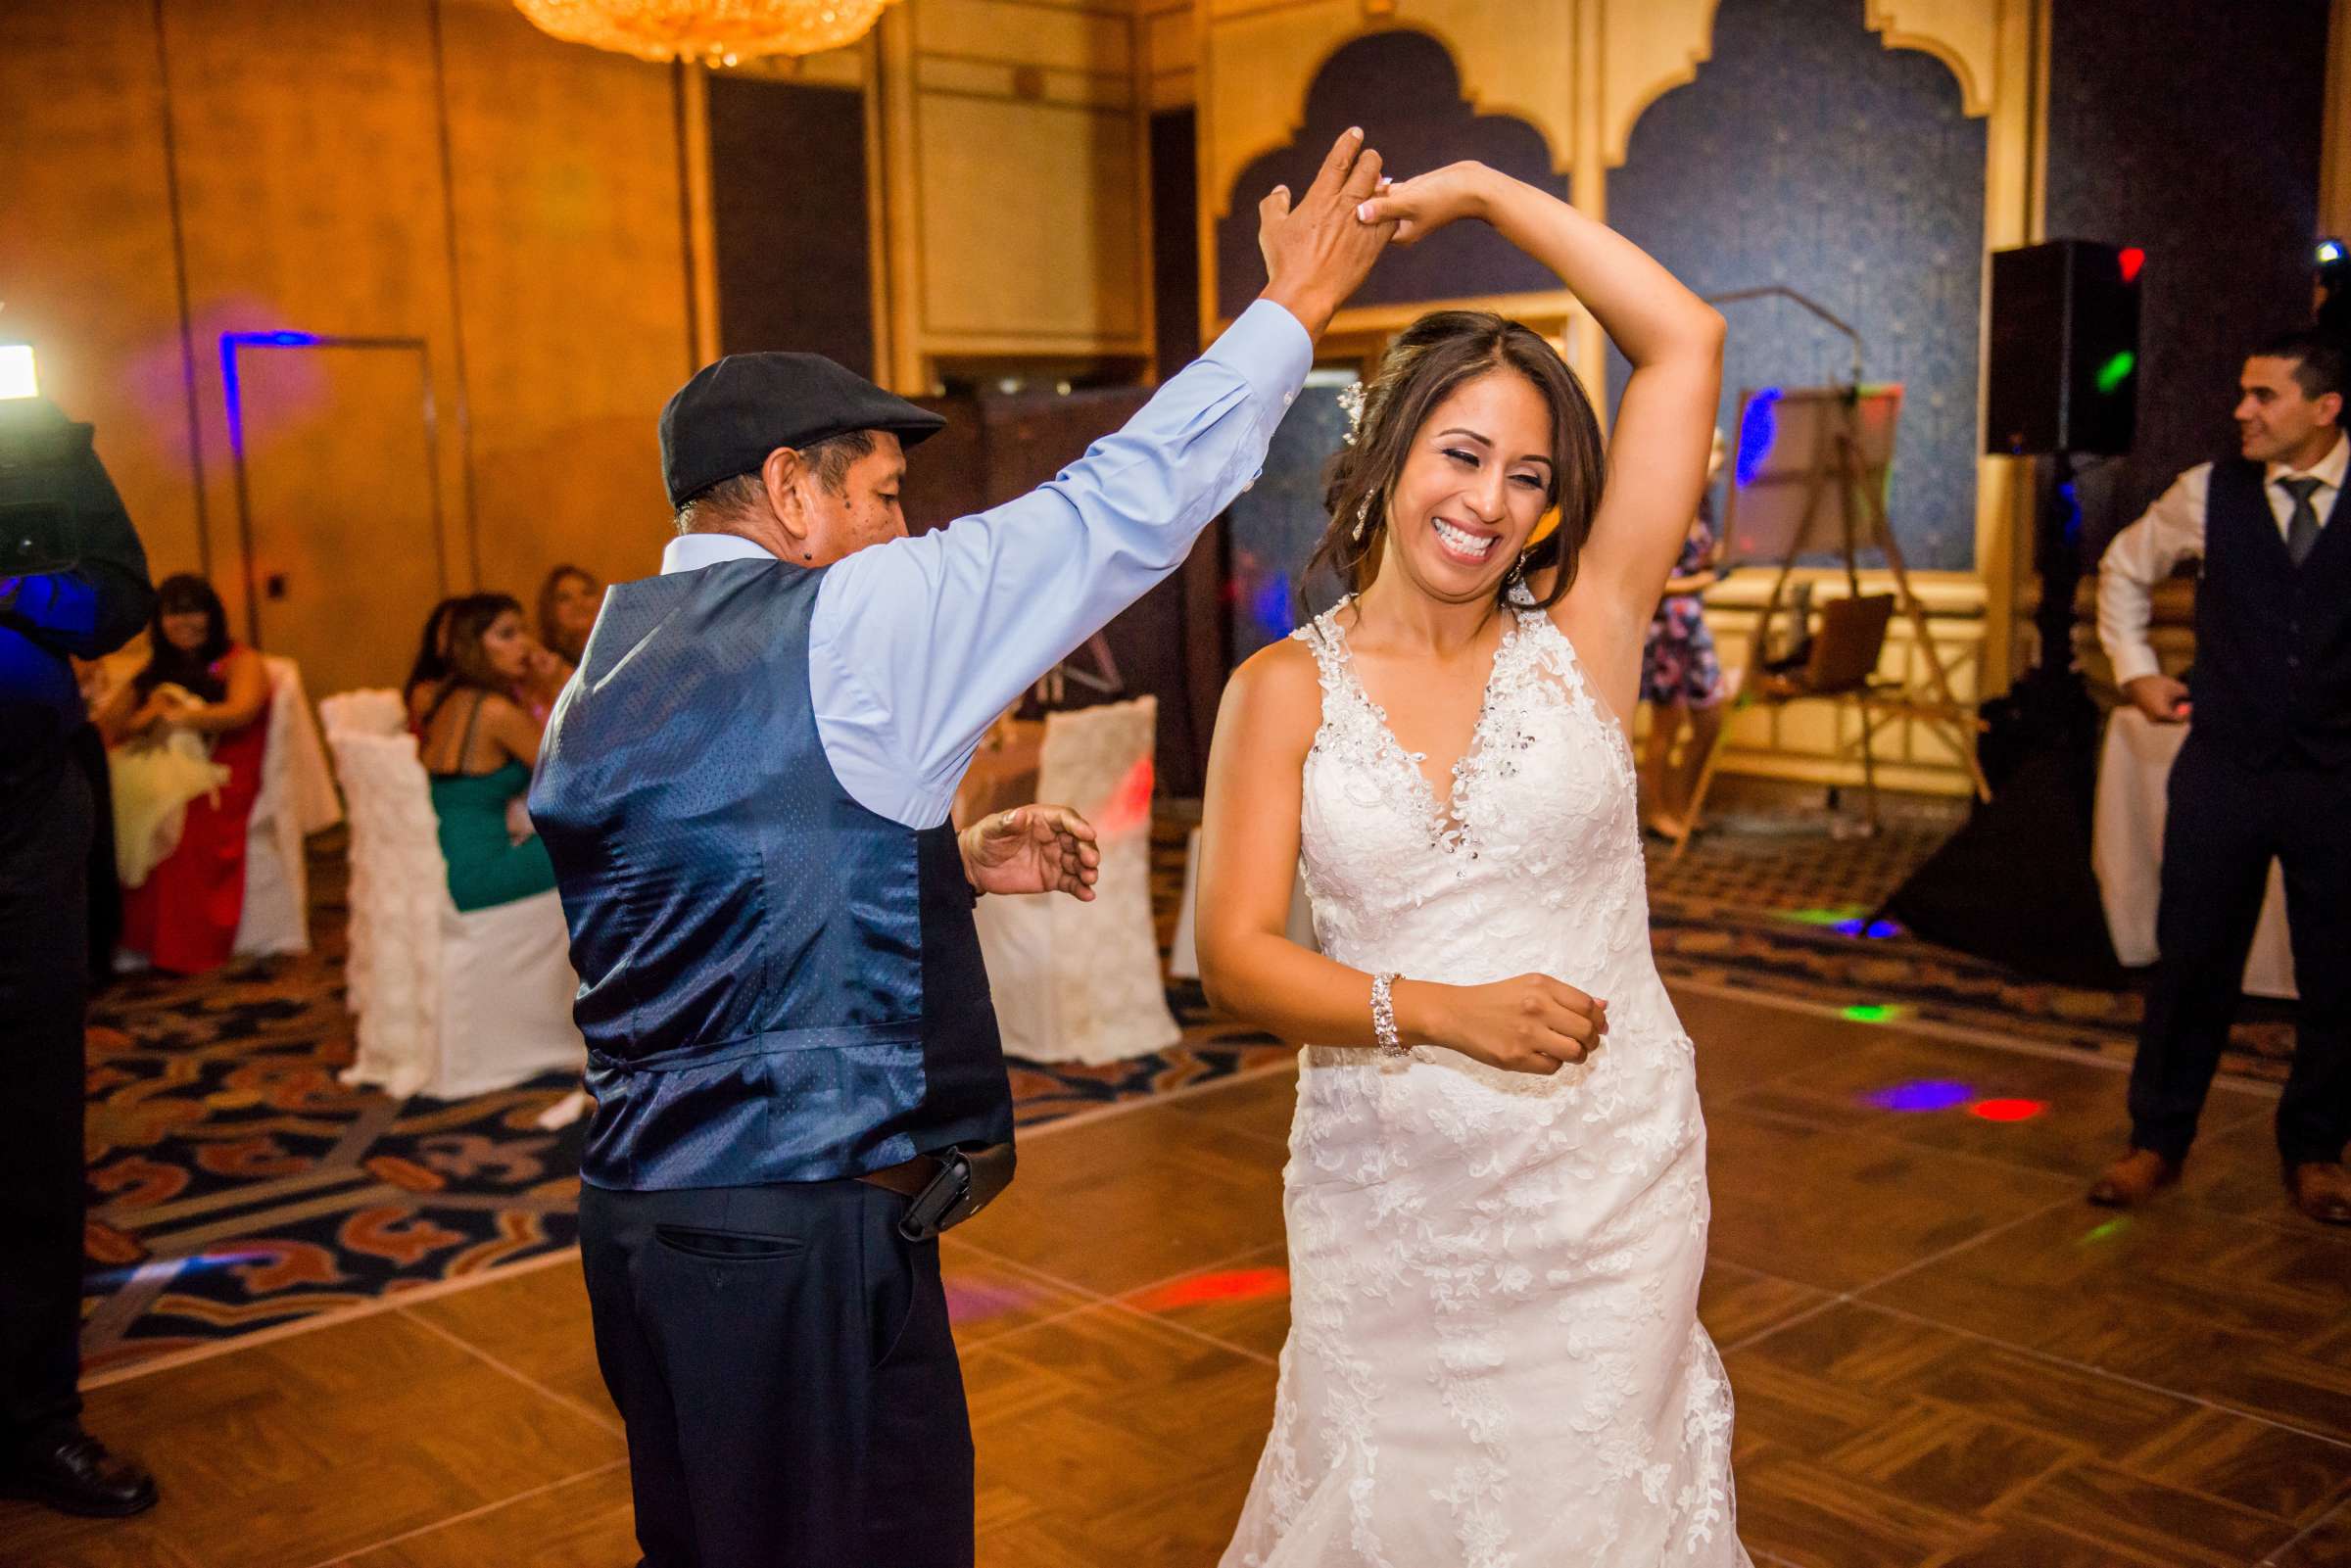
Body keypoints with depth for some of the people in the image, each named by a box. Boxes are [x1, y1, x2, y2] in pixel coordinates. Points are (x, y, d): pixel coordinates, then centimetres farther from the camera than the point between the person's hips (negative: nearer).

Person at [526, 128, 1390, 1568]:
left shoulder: (612, 670, 11)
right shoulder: (840, 625, -14)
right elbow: (1120, 509, -10)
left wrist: (954, 864, 16)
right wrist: (1293, 308, 0)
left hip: (650, 1217, 9)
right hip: (807, 1246, -9)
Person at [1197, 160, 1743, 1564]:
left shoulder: (1579, 638, -2)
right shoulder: (1288, 690, -2)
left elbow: (1686, 341, -5)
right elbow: (1236, 954, -8)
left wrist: (1487, 191, -1)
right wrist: (1442, 1012, -22)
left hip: (1606, 1182, 0)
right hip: (1383, 1195, 0)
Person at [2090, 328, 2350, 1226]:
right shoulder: (2208, 494, 0)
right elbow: (2123, 567, 18)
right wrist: (2134, 669, 10)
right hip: (2223, 771, 1)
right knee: (2190, 959, 6)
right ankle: (2157, 1142, 21)